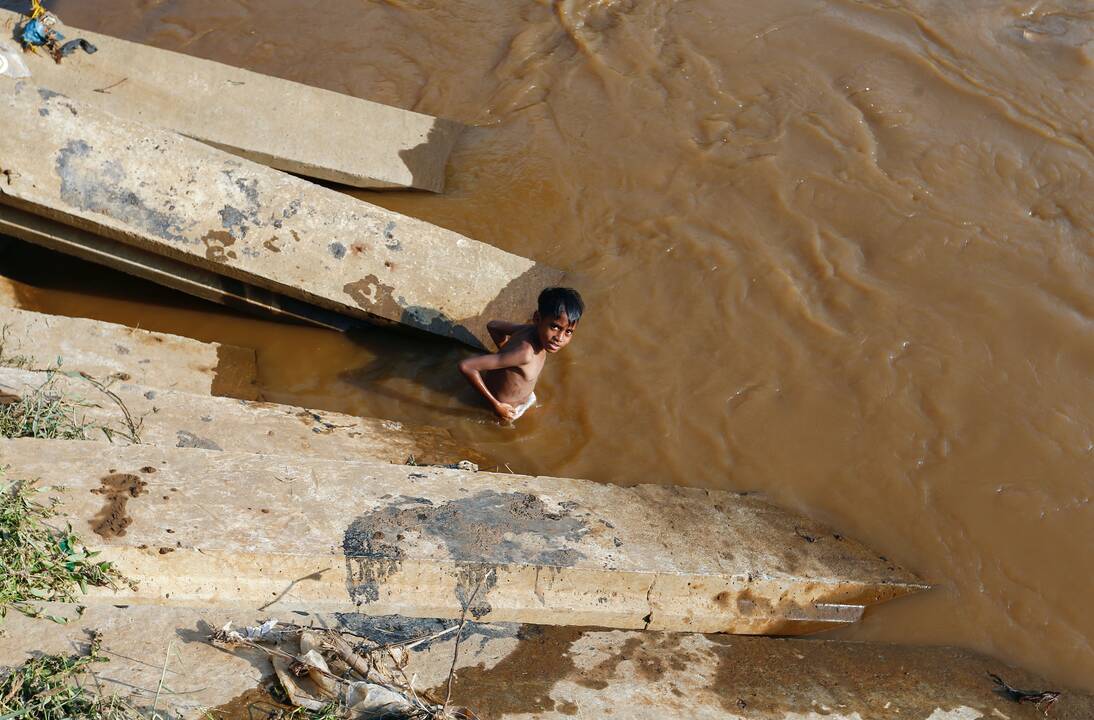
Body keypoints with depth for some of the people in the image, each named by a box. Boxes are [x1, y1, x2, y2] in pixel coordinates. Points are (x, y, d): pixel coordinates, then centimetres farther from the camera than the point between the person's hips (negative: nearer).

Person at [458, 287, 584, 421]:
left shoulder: (533, 330, -19)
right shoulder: (524, 352, -43)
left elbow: (492, 325, -1)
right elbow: (466, 366, -43)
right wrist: (496, 404, -32)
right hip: (508, 410, -7)